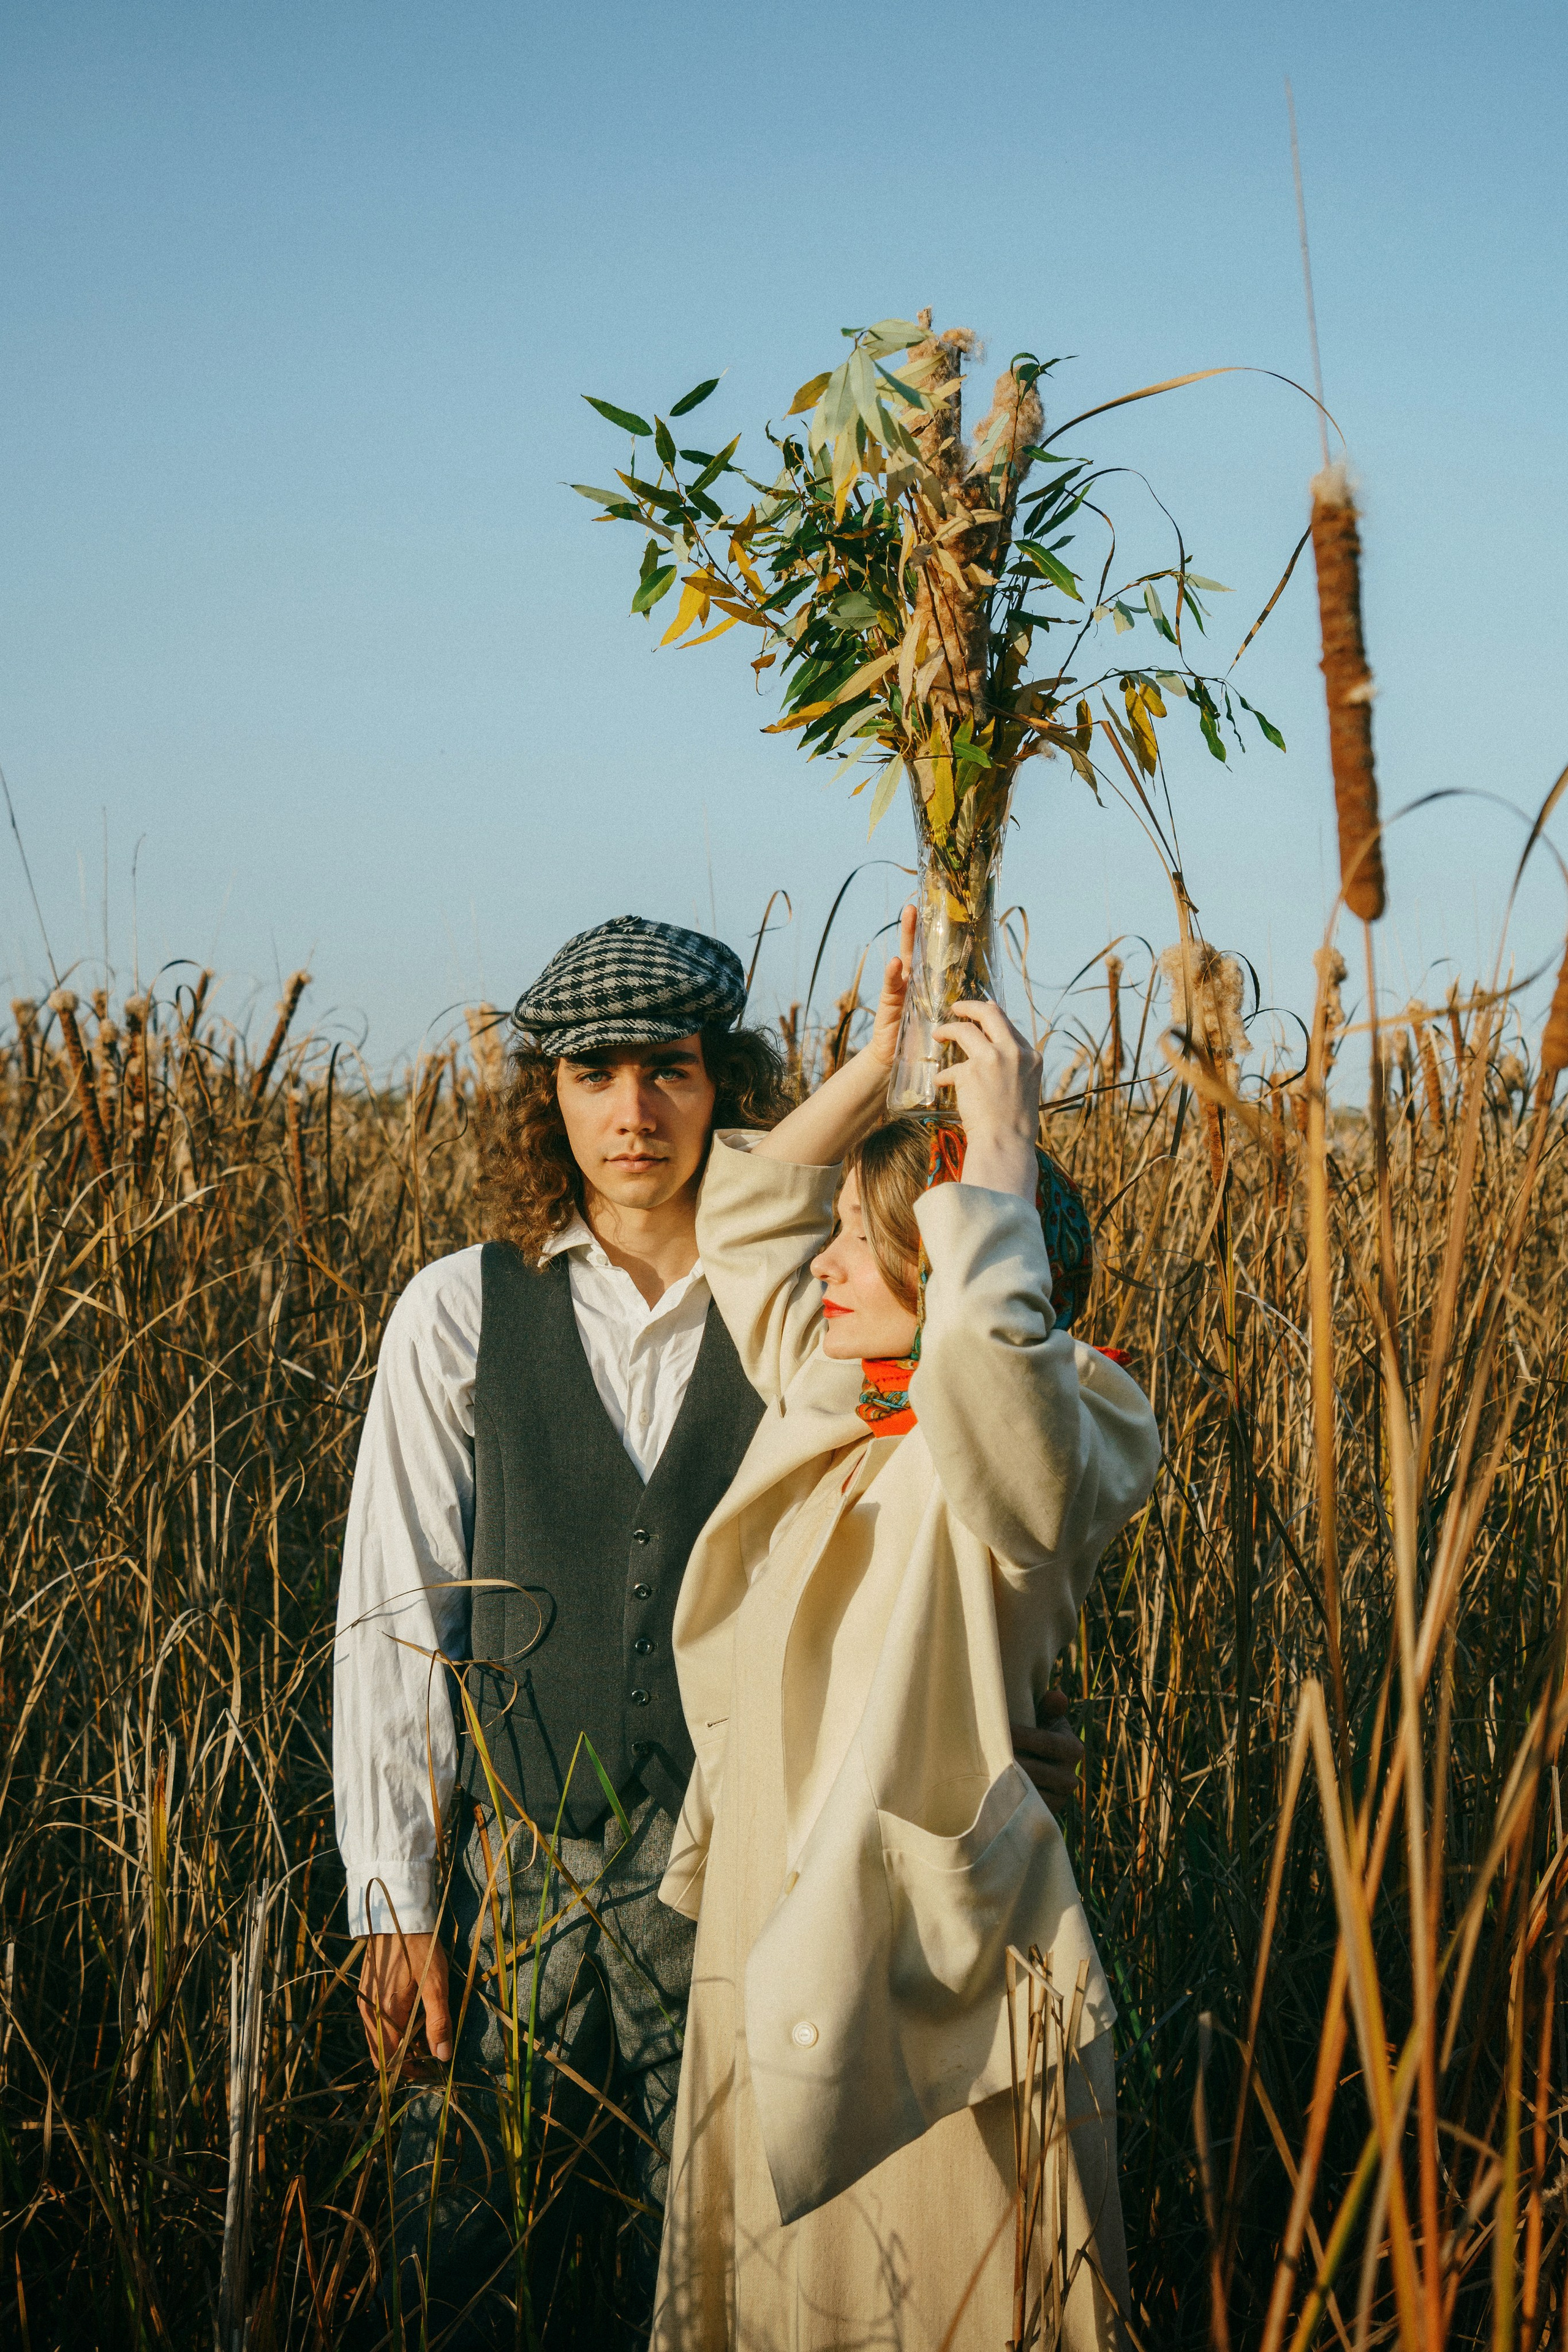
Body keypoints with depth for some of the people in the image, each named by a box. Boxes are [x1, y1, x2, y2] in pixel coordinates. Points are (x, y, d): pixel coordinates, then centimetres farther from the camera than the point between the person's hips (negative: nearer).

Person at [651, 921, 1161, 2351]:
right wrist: (883, 1059, 12)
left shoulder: (1033, 1458, -15)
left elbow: (991, 1336, -38)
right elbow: (745, 1215, 21)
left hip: (918, 1996, -8)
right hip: (766, 1959, 8)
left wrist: (998, 1134, -22)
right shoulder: (824, 1403, 8)